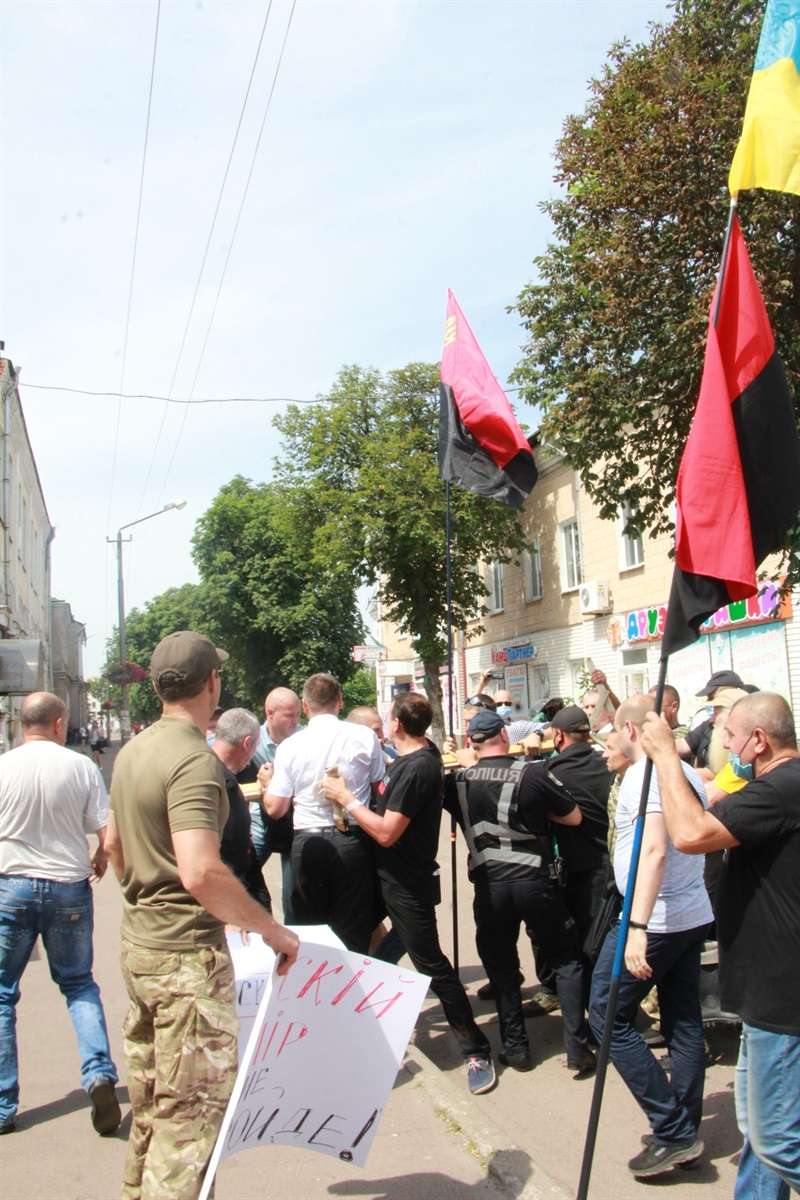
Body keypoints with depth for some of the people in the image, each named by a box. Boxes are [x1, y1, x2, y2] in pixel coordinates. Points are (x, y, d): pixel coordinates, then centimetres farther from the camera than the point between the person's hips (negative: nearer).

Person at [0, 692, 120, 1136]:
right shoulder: (81, 767, -6)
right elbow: (109, 835, -6)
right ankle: (99, 1074, 1)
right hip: (69, 887, 1)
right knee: (78, 984, 18)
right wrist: (99, 862, 16)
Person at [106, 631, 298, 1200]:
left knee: (152, 1100, 23)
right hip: (188, 955, -9)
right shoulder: (195, 759, -22)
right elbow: (200, 873, -32)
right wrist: (273, 930, -22)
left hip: (139, 941, 10)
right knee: (193, 1110, 2)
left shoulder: (133, 751, 8)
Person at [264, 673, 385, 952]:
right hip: (353, 841, 0)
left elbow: (275, 808, -2)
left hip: (308, 843, 0)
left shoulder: (289, 746, -3)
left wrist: (267, 784, 18)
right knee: (354, 935, 9)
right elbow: (380, 790, 6)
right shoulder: (364, 736, -3)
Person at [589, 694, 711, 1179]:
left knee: (609, 1016, 2)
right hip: (694, 914, 9)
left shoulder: (644, 774, -17)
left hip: (656, 918, -9)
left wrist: (638, 927, -30)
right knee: (684, 1022, 13)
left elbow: (654, 850, -28)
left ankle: (673, 1131, 3)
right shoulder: (687, 773, 9)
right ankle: (684, 1130, 20)